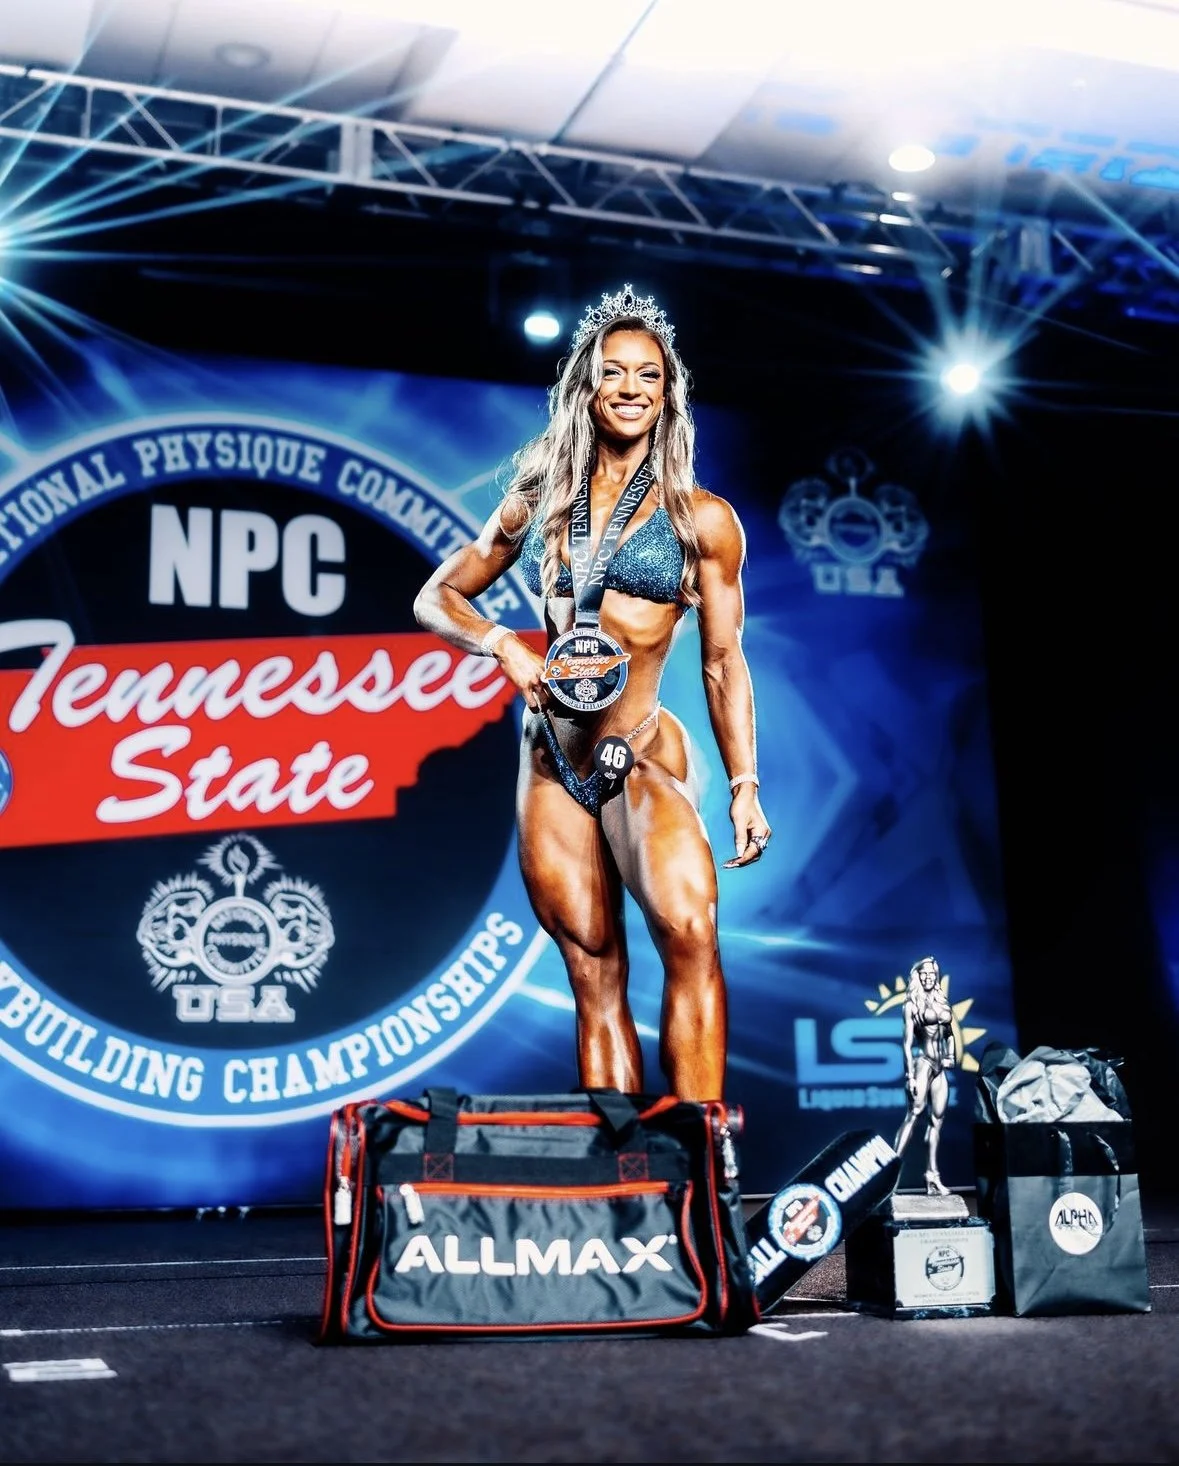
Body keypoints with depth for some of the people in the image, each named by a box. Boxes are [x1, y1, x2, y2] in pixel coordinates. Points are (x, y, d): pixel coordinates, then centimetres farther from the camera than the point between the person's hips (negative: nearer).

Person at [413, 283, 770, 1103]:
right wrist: (501, 644, -4)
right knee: (595, 980, 4)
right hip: (551, 764, 3)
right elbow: (438, 597, 16)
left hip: (643, 756, -3)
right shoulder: (538, 499, 11)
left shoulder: (703, 518, 4)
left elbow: (724, 663, 4)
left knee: (689, 933, -27)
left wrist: (745, 785, -3)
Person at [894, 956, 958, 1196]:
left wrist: (952, 1056, 4)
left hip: (940, 1066, 6)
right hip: (922, 1062, -6)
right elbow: (908, 1041, -6)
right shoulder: (912, 1004, -1)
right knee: (914, 1113, -16)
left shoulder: (943, 1001, 15)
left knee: (937, 1119, 3)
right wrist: (910, 1074, -13)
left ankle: (932, 1175, 5)